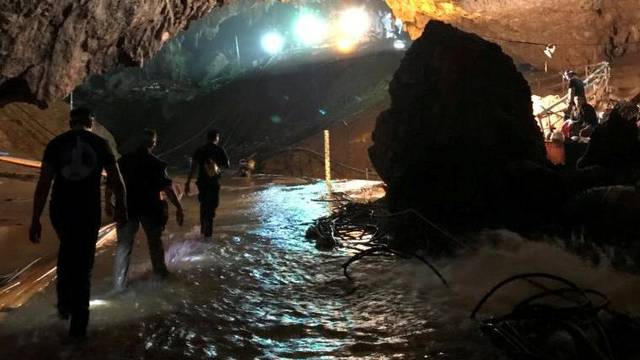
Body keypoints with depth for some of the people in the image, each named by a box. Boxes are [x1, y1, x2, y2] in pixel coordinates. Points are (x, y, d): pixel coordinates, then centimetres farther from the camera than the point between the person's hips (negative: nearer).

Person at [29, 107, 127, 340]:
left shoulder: (56, 144, 1)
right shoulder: (100, 144, 1)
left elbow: (43, 184, -6)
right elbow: (116, 182, 5)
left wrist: (35, 220, -3)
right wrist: (120, 208, 21)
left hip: (60, 212, 2)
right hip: (88, 213, -1)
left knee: (67, 249, 30)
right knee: (83, 264, 8)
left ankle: (65, 303, 27)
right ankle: (78, 326, 10)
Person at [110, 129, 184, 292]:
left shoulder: (123, 160, 1)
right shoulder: (156, 163, -9)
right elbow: (168, 188, -14)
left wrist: (108, 202, 15)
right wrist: (179, 207, -11)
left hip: (127, 208, 2)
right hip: (151, 209, -2)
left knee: (124, 246, 6)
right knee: (155, 242, 18)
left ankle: (119, 285, 2)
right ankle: (160, 273, 34)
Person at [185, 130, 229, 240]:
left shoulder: (200, 150, -2)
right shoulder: (220, 150, -5)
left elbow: (193, 167, -7)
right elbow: (227, 165, 5)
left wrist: (188, 182, -6)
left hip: (202, 182, 2)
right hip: (214, 182, -2)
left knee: (203, 205, 21)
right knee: (211, 206, 6)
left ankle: (203, 228, 29)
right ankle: (208, 232, 3)